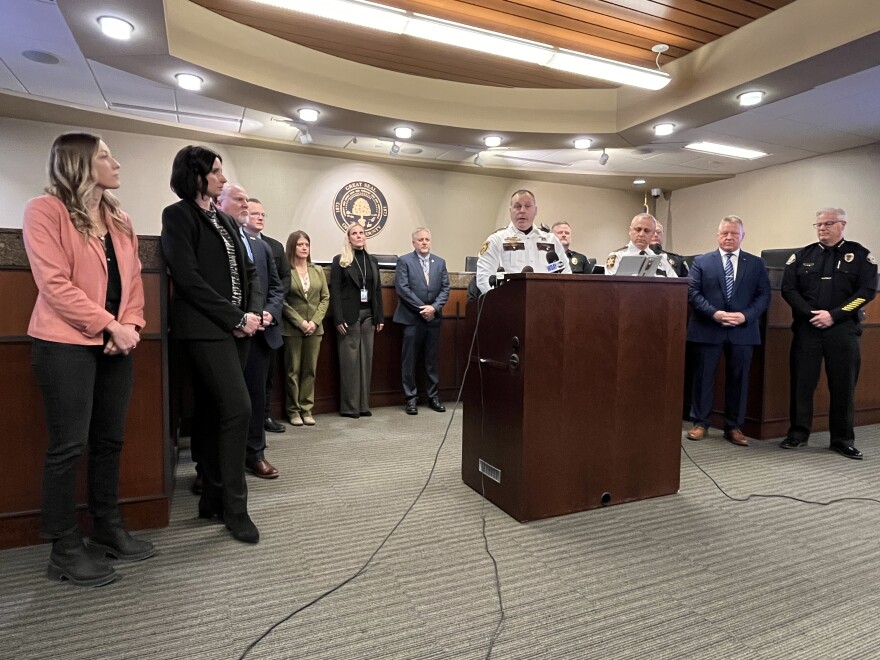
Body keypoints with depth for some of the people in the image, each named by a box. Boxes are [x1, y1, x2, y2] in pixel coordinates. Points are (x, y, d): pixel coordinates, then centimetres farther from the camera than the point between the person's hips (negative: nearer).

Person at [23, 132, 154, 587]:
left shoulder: (120, 220, 15)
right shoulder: (45, 210, -6)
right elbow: (55, 283, -15)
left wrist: (130, 326, -4)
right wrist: (112, 325, -17)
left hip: (115, 344, 7)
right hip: (66, 345, -6)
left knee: (109, 441, 12)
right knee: (69, 445, -1)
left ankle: (109, 529, 26)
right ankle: (65, 550, 12)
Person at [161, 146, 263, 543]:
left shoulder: (226, 220, 19)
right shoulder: (178, 215, -3)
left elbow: (249, 272, 16)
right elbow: (188, 278, -13)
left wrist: (254, 312, -2)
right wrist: (235, 318, -13)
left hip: (235, 330, 7)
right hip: (206, 329, -7)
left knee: (213, 413, 11)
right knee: (238, 408, -13)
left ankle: (212, 500, 20)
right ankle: (235, 507, -1)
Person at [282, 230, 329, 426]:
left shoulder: (318, 270, 10)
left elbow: (325, 298, 6)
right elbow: (282, 301, -8)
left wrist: (315, 321, -6)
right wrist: (300, 322, -14)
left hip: (315, 327, 4)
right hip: (292, 328, -4)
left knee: (310, 370, 7)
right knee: (293, 370, 4)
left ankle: (306, 409, 15)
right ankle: (293, 410, 13)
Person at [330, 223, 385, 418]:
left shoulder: (372, 260, 14)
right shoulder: (340, 260, 0)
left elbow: (377, 290, 14)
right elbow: (335, 291, -6)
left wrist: (380, 317, 8)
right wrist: (338, 319, -14)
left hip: (368, 315, 5)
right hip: (349, 316, -5)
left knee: (366, 359, 6)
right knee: (349, 360, -3)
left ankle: (363, 404, 14)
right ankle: (349, 406, 5)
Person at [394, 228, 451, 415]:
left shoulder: (440, 262, 11)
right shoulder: (404, 261, 0)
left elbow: (445, 288, 6)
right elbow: (403, 288, -9)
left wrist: (434, 307, -9)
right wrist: (422, 308, -13)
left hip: (433, 318, 4)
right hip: (412, 318, -3)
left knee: (432, 359, 9)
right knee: (409, 360, 2)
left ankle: (433, 396, 19)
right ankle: (411, 398, 11)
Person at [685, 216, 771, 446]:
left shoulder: (756, 263, 9)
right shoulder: (701, 261, 5)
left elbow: (764, 295, 3)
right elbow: (693, 293, -3)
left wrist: (745, 315, -13)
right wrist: (714, 313, -16)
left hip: (742, 330, 2)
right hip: (707, 329, -1)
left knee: (738, 379, 7)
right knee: (703, 377, 5)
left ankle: (734, 427, 18)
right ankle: (700, 423, 16)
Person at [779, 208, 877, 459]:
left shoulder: (860, 255, 5)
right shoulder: (801, 256, 9)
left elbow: (867, 290, -3)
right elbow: (788, 289, 2)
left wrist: (834, 315, -14)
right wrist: (810, 314, -11)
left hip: (843, 329, -1)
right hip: (806, 328, 1)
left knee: (843, 386, 5)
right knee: (801, 383, 4)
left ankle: (843, 439, 16)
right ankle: (798, 433, 14)